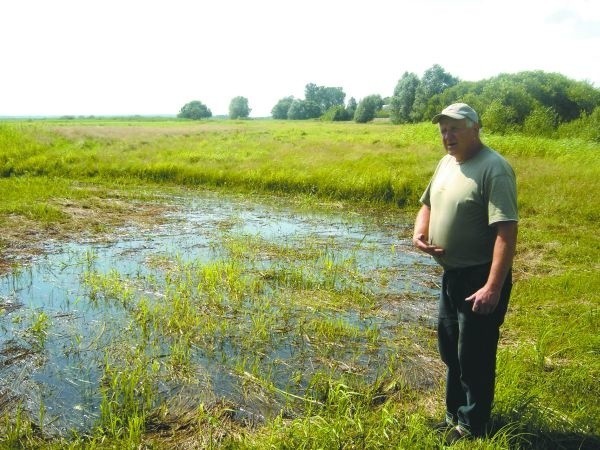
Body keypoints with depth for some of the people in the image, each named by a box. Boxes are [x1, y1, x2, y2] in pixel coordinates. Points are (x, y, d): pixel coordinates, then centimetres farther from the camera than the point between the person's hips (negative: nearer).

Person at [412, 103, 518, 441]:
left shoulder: (494, 168, -20)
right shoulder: (447, 162, 8)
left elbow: (507, 230, -26)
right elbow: (428, 204, 20)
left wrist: (493, 287, -30)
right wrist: (419, 233, -1)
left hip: (480, 277, -9)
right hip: (452, 274, 9)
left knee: (474, 357, 3)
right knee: (450, 350, 21)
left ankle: (472, 428, 23)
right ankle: (455, 416, 40)